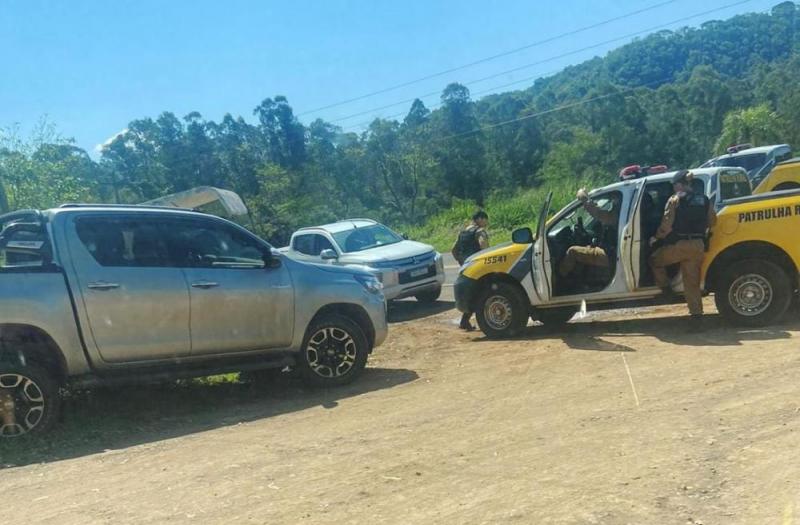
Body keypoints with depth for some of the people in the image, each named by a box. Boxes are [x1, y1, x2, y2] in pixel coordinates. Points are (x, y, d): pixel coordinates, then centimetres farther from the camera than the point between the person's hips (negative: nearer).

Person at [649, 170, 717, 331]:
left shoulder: (675, 200, -5)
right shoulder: (704, 200, 10)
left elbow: (666, 225, -10)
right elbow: (712, 221, 16)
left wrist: (656, 237, 5)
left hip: (679, 244, -5)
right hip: (698, 246, 5)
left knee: (655, 260, 21)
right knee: (692, 283, 9)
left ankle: (667, 291, 14)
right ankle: (697, 317, 5)